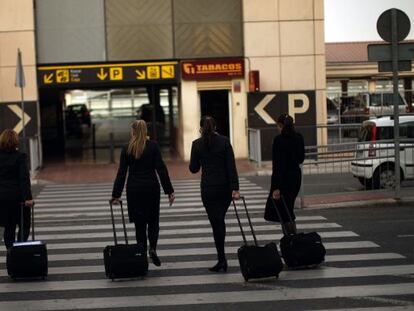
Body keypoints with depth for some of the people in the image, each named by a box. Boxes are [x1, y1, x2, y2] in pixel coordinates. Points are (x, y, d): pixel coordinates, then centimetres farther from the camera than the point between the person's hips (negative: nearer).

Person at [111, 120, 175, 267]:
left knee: (139, 223, 8)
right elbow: (161, 169, -7)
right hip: (151, 188, 0)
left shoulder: (127, 149, -2)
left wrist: (116, 194, 2)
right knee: (153, 221, 14)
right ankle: (152, 248, -8)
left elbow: (121, 173, -2)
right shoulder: (153, 146, -4)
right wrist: (169, 191, -4)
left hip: (134, 189, 0)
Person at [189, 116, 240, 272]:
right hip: (225, 186, 2)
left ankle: (222, 259, -6)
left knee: (216, 222, 0)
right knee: (219, 219, 18)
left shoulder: (197, 144, -3)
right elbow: (231, 166, -8)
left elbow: (193, 169, 3)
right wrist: (235, 188, -10)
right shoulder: (224, 141, -2)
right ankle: (221, 257, 21)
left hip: (208, 188, -2)